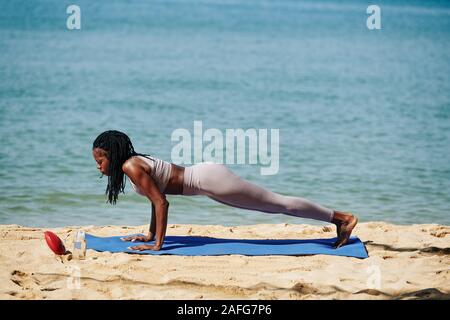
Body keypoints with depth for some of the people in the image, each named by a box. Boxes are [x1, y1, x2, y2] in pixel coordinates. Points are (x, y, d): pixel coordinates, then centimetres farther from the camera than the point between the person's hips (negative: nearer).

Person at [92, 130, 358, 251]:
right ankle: (338, 219, 18)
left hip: (208, 179, -9)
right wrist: (150, 236, 22)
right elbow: (158, 199, 22)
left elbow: (161, 203, -18)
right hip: (206, 174, 9)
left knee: (279, 203, -5)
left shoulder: (131, 166, -14)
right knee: (276, 205, 13)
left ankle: (342, 218, -1)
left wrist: (158, 244, -17)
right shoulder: (136, 163, 13)